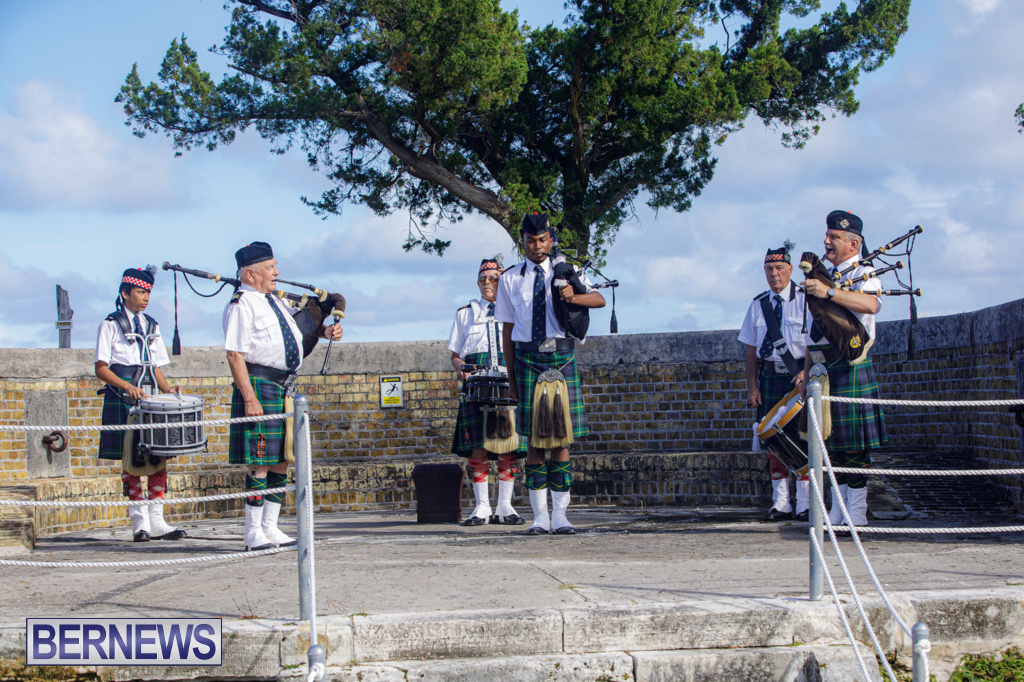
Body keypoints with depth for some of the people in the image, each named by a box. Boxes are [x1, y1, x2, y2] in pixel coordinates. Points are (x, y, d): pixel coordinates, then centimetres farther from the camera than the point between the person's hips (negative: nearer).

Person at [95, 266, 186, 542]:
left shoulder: (151, 327, 18)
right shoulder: (111, 325, 1)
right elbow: (101, 368, -5)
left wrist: (167, 388, -1)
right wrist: (127, 386, -20)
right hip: (122, 402, -5)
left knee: (159, 457, -2)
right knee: (131, 461, -3)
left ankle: (156, 521, 2)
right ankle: (139, 522, 2)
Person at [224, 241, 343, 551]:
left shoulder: (273, 301, 16)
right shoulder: (241, 306, -10)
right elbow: (235, 354, -16)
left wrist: (324, 330, 8)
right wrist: (249, 397, -23)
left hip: (285, 386, 9)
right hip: (260, 386, -9)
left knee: (282, 459, 11)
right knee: (260, 463, -7)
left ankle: (270, 527, 18)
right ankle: (254, 534, -1)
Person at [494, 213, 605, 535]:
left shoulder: (566, 273, 8)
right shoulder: (510, 279, 8)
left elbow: (599, 299, -4)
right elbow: (507, 331, 9)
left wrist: (574, 297, -26)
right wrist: (511, 379, 6)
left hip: (561, 359, 0)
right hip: (527, 359, 0)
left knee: (561, 439, 0)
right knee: (533, 440, 0)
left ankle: (560, 515, 4)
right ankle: (539, 516, 5)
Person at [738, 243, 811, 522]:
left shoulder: (805, 301, -1)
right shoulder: (758, 305, 10)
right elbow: (751, 350, 11)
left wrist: (806, 372, -19)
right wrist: (752, 385, 3)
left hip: (799, 376, -3)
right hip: (769, 376, 3)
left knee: (802, 437, -5)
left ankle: (805, 501, 2)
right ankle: (780, 502, 10)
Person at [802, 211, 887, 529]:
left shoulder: (864, 273, -4)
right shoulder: (827, 276, 20)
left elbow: (870, 304, -29)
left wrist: (828, 292, -35)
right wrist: (807, 369, 17)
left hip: (850, 368, -7)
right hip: (824, 370, 7)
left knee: (855, 444, -6)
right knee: (833, 443, 10)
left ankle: (857, 515, -2)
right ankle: (838, 511, 15)